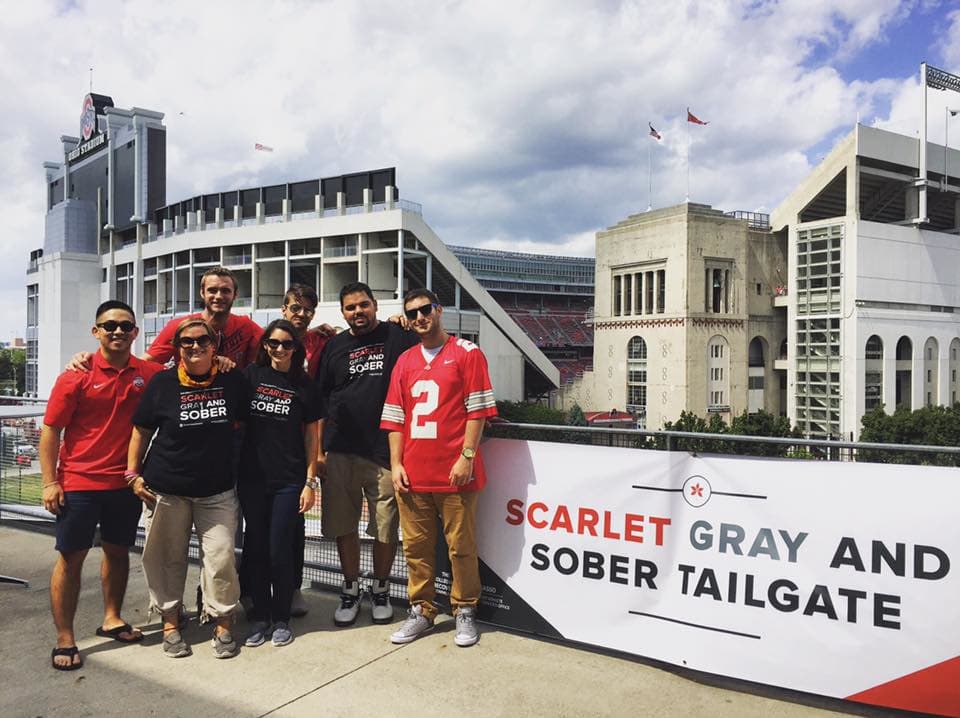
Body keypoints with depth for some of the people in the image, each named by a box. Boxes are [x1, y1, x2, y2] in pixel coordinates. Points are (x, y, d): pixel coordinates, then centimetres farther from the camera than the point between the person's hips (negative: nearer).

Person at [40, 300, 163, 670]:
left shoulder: (149, 374, -3)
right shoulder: (77, 376, -9)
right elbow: (50, 430, -6)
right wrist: (50, 483, -9)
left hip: (126, 483, 3)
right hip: (79, 483, -3)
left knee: (118, 551, 15)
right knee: (71, 558, 4)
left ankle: (111, 618, 33)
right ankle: (64, 640, 15)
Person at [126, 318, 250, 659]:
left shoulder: (232, 380, -1)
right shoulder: (163, 382, -4)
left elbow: (242, 422, 11)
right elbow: (142, 430, 4)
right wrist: (133, 473, 0)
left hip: (218, 490, 0)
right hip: (166, 489, 0)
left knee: (221, 556, -1)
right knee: (168, 558, 10)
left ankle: (223, 623, 16)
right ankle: (170, 623, 27)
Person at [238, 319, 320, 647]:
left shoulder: (304, 385, 1)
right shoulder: (251, 375, 3)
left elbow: (311, 436, 2)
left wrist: (310, 482, -1)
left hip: (289, 480, -1)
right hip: (252, 477, 2)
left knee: (280, 551, 1)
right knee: (255, 549, 9)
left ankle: (281, 618, 20)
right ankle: (260, 617, 24)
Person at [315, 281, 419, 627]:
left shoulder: (398, 336, 2)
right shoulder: (334, 346, 12)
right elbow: (320, 401, 13)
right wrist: (319, 450, 7)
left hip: (385, 452, -2)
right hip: (339, 452, 3)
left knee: (386, 527, 5)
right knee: (343, 525, 10)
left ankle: (381, 589, 26)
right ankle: (351, 590, 28)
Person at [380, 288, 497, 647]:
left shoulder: (466, 352, 0)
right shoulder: (405, 361, 13)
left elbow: (477, 409, -5)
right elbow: (395, 416, 12)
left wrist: (467, 457, -12)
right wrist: (396, 463, 4)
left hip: (455, 471, -4)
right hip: (412, 473, 4)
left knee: (461, 546, 4)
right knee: (416, 546, 10)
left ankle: (465, 612, 19)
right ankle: (420, 611, 23)